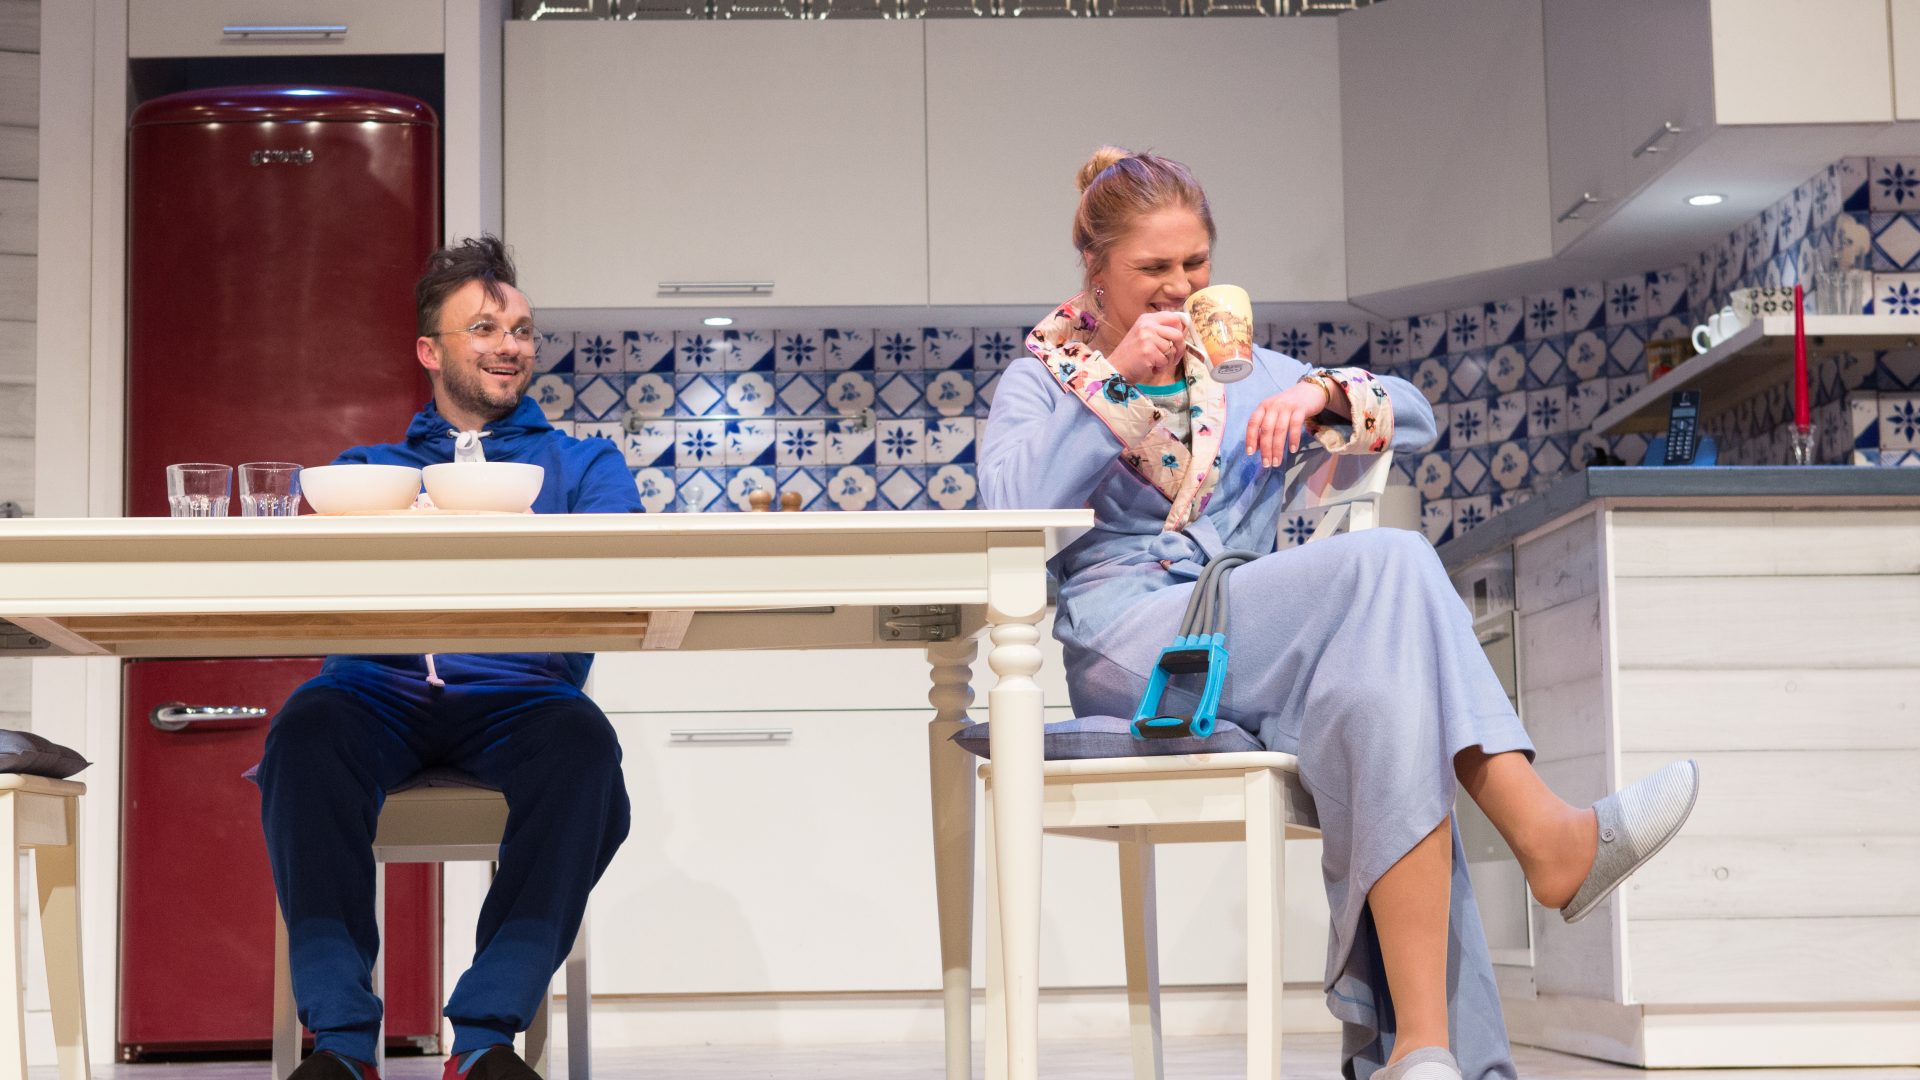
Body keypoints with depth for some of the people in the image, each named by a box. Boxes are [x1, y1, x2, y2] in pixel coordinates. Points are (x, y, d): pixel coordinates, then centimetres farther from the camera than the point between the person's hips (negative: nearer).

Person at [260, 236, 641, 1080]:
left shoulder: (582, 463, 23)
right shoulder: (367, 465, 26)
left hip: (516, 698, -1)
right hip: (381, 691, 1)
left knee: (583, 742, -36)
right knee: (307, 727, -34)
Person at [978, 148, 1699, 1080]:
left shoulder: (1241, 371, 27)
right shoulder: (1044, 378, 16)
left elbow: (1414, 420, 19)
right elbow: (1009, 510, -6)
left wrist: (1323, 391, -1)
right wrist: (1113, 382, -9)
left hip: (1252, 647, 4)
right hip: (1129, 651, -4)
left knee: (1379, 692, -35)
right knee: (1387, 562, -29)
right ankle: (1547, 840, -34)